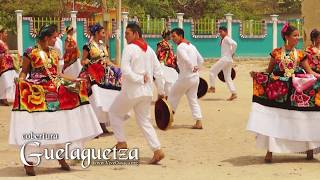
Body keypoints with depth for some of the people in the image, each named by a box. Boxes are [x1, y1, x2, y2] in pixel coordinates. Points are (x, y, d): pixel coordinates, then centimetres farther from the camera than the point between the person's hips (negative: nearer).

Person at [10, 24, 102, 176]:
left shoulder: (54, 53, 13)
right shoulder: (30, 52, -5)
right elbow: (24, 72, -3)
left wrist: (75, 81, 15)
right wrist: (20, 83, -23)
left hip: (54, 92, 6)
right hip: (35, 92, -6)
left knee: (59, 124, 7)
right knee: (34, 125, -8)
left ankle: (61, 157, 20)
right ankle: (29, 162, -1)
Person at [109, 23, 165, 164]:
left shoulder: (129, 48, -11)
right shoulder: (149, 50, 9)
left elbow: (125, 70, -21)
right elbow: (158, 72, 9)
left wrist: (140, 78, -12)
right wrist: (161, 91, 14)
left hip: (131, 91, -6)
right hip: (147, 92, 6)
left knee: (114, 113, 16)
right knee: (144, 121, 12)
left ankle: (121, 142, 13)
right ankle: (157, 150, 1)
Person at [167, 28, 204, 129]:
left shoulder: (180, 47, -13)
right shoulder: (191, 46, 14)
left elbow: (186, 59, -28)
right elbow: (201, 60, 20)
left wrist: (192, 68, -14)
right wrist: (196, 68, 14)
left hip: (185, 77, -8)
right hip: (195, 77, 8)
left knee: (173, 97, 8)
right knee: (193, 99, 12)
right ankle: (198, 122, 6)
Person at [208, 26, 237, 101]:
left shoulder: (226, 38, -10)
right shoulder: (224, 40, 18)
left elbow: (234, 44, -26)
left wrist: (232, 53, -16)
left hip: (225, 59, -10)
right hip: (228, 60, 10)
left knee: (212, 71, -2)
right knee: (227, 78, 9)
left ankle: (212, 87, 3)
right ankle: (233, 93, 5)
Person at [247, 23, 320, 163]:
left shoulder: (300, 55, 5)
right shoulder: (276, 53, 1)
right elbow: (268, 72, 5)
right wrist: (256, 75, -11)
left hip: (297, 91, 1)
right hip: (277, 89, -1)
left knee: (300, 120, 5)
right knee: (273, 120, -4)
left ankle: (308, 148, 17)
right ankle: (270, 151, 0)